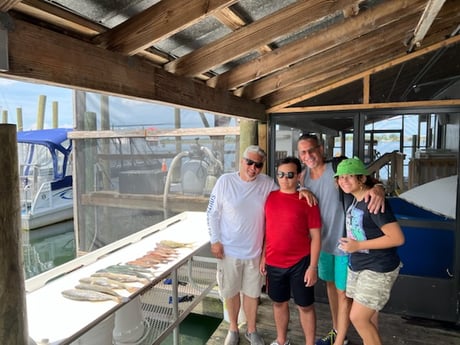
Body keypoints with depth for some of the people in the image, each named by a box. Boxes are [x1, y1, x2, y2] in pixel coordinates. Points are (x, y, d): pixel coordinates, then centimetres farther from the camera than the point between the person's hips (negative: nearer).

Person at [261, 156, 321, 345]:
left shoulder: (307, 201, -9)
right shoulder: (270, 197, 1)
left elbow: (315, 236, -7)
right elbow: (267, 229, 8)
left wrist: (313, 267, -10)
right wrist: (263, 257, 8)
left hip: (300, 263, -3)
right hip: (274, 263, 4)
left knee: (305, 305, 11)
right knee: (279, 302, 19)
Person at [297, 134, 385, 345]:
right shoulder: (304, 175, -2)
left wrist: (378, 189, -46)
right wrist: (304, 191, -16)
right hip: (323, 241, 7)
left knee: (343, 293, 7)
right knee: (330, 284, 22)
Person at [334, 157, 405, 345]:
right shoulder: (354, 199, 3)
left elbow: (397, 238, -24)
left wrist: (358, 245, -21)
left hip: (378, 269, -8)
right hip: (358, 266, 8)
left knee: (358, 317, -3)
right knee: (368, 317, 18)